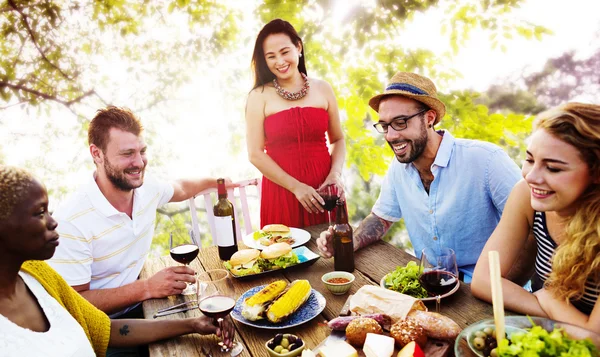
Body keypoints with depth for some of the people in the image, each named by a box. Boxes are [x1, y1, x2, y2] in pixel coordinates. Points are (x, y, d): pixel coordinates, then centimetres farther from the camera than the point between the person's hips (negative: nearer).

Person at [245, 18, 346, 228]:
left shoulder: (322, 89, 6)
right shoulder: (259, 96, -2)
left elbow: (338, 139, 10)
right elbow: (255, 154, -6)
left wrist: (335, 174, -7)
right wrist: (296, 187, -12)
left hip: (324, 189, 2)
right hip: (281, 190, -2)